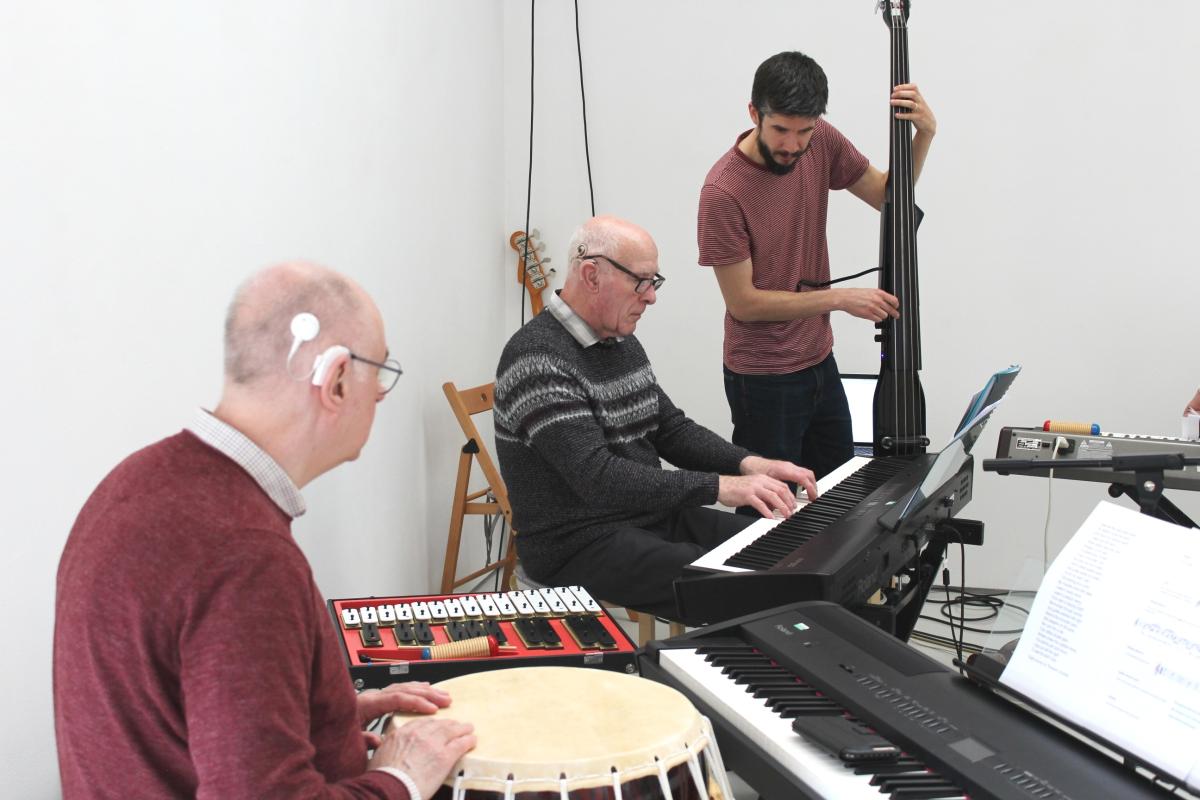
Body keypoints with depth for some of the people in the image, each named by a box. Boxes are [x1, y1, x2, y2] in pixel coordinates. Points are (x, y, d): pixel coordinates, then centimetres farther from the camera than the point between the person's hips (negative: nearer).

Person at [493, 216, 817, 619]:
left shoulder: (622, 343, 11)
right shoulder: (537, 359, -20)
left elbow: (672, 429, 17)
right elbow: (598, 478, -28)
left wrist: (749, 464, -2)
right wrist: (719, 487, -30)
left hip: (651, 515, 9)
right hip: (578, 544, -9)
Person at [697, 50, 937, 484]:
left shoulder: (820, 143, -5)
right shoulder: (722, 192, -23)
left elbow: (888, 195, 8)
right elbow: (742, 302, -18)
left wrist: (924, 135, -9)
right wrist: (840, 299, -18)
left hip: (820, 362, 7)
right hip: (764, 379, -6)